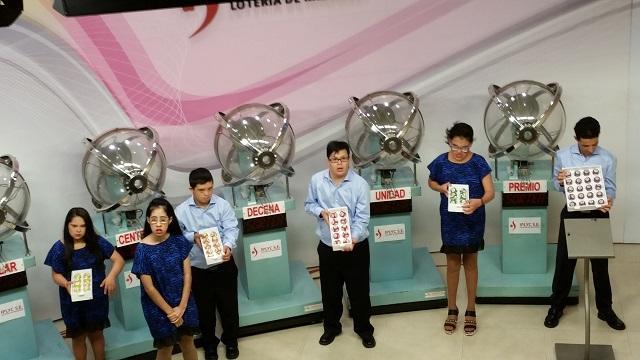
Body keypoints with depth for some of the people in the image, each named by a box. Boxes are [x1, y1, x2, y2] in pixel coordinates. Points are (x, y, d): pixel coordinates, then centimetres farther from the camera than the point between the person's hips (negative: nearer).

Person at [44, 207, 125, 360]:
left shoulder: (97, 242, -7)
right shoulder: (60, 248, -9)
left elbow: (119, 260, -5)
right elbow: (56, 274, -3)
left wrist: (111, 276, -22)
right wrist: (66, 284, -24)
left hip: (97, 297, 1)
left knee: (96, 334, 17)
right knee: (78, 337, 15)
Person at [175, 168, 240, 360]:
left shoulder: (222, 205, -8)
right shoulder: (181, 211, -6)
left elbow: (231, 229, -14)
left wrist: (228, 246, -33)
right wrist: (193, 237, -21)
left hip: (223, 265, 0)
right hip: (198, 269, 0)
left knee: (229, 306, 13)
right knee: (205, 310, 15)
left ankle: (231, 341, 36)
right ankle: (209, 344, 37)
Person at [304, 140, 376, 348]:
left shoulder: (360, 183, -14)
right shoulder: (317, 180, -5)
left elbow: (362, 217, -16)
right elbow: (309, 205, 8)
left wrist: (353, 239, -32)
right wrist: (321, 212, -14)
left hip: (356, 247, -2)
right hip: (327, 246, 2)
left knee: (359, 290, 10)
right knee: (330, 290, 16)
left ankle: (364, 329, 30)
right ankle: (331, 327, 37)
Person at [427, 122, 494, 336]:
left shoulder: (478, 163, -12)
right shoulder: (441, 162, -8)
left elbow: (490, 192, -15)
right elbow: (431, 182, 9)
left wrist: (478, 202, -36)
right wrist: (441, 188, -13)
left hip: (473, 220, 0)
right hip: (450, 221, 1)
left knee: (470, 263, 13)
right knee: (453, 264, 9)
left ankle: (470, 311, 25)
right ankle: (452, 310, 25)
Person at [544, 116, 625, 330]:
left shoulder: (608, 159, -6)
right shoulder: (562, 156, -5)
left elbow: (610, 188, -3)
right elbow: (556, 185, 3)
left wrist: (609, 200, -26)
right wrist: (560, 182, -21)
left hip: (598, 216, 0)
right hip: (572, 215, 0)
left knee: (600, 264, 9)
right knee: (564, 262, 6)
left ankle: (605, 310, 25)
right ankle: (556, 307, 21)